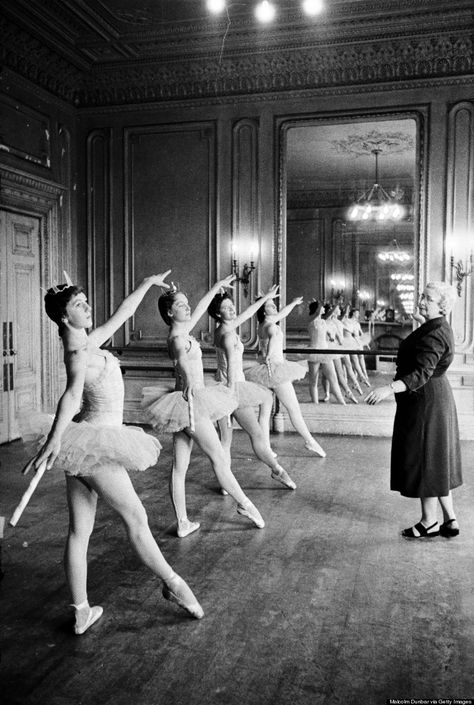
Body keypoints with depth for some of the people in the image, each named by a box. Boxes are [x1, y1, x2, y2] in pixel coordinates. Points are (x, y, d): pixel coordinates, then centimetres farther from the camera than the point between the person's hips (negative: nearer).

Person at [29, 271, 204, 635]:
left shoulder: (88, 343, 10)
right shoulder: (80, 352, -17)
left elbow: (121, 315, 22)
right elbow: (73, 392, -34)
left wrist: (146, 284, 32)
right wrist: (55, 439, -48)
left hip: (87, 440, 9)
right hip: (94, 443, -9)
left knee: (80, 531, 11)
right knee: (136, 518, 3)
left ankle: (82, 612, 20)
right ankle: (174, 585, 18)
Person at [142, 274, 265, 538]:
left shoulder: (182, 331, 11)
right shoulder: (178, 338, -16)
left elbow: (201, 307, 26)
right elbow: (182, 360, -37)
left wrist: (218, 286, 37)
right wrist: (188, 381, -55)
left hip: (191, 400, 10)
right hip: (191, 401, -10)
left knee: (180, 466, 8)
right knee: (220, 458, 3)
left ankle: (183, 523, 14)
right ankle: (245, 504, 16)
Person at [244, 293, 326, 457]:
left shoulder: (263, 325, 14)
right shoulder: (269, 324, -11)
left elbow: (281, 314, 31)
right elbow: (273, 335, -36)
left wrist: (293, 303, 40)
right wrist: (269, 355, -34)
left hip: (269, 370, 9)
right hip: (275, 369, -9)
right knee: (294, 408, -2)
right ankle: (309, 441, 7)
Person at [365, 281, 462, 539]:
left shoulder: (435, 334, -21)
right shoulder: (436, 327, 12)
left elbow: (422, 373, -30)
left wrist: (390, 388, -40)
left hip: (426, 402, -11)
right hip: (435, 399, 11)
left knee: (425, 460, 0)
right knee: (436, 462, 15)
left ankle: (429, 523, 13)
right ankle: (450, 520, 22)